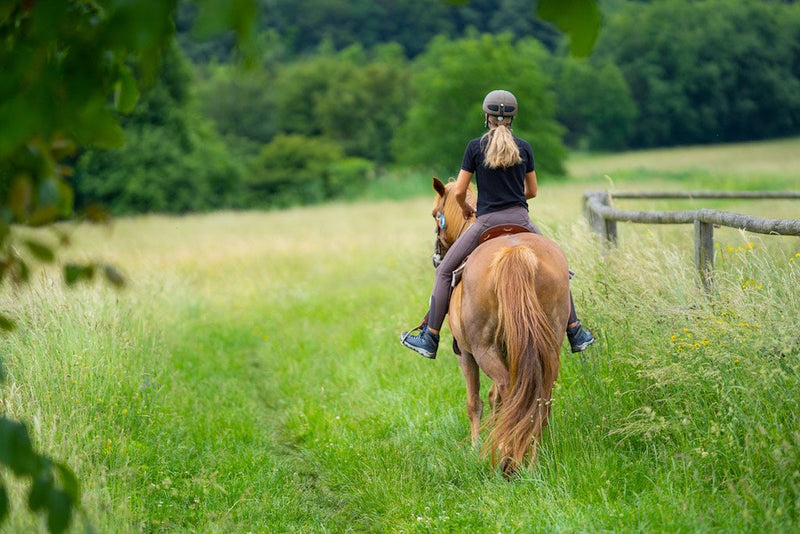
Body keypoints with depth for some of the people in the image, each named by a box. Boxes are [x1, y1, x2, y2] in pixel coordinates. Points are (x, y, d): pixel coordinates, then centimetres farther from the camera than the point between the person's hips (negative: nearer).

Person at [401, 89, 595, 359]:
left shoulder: (475, 147, -1)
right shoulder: (524, 148, 6)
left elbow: (459, 191, 0)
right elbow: (532, 191, 15)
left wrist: (465, 208, 21)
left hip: (486, 221, -2)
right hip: (521, 220, 2)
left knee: (444, 271, 11)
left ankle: (430, 339, 6)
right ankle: (575, 332, 20)